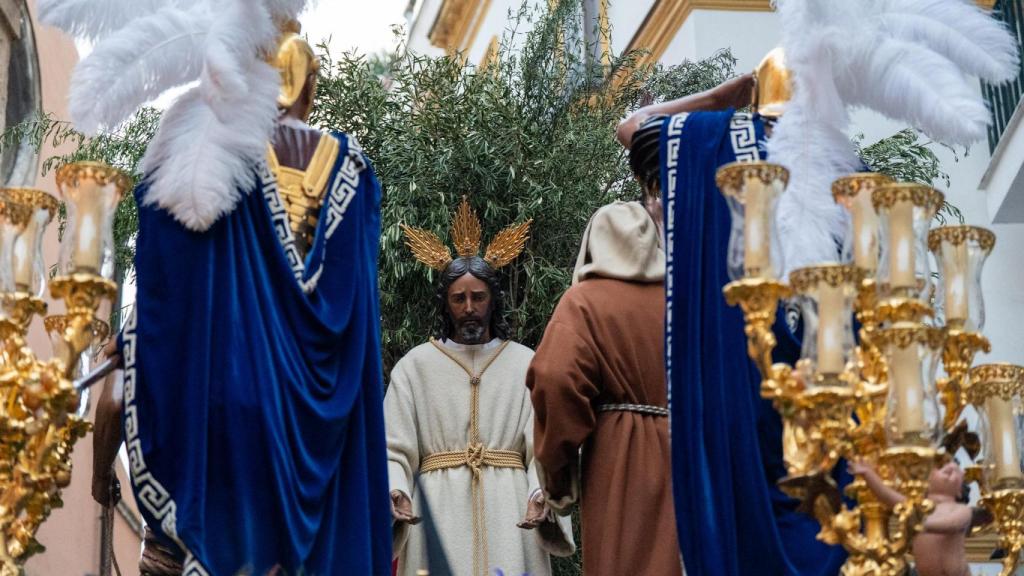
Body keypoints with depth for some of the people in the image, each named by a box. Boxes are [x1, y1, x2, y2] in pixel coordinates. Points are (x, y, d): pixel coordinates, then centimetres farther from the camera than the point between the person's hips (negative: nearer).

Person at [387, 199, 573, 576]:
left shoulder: (526, 364, 7)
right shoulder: (415, 366, 7)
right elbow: (394, 450, 1)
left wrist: (541, 495, -19)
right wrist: (395, 492, -18)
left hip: (509, 513, 0)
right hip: (439, 513, 0)